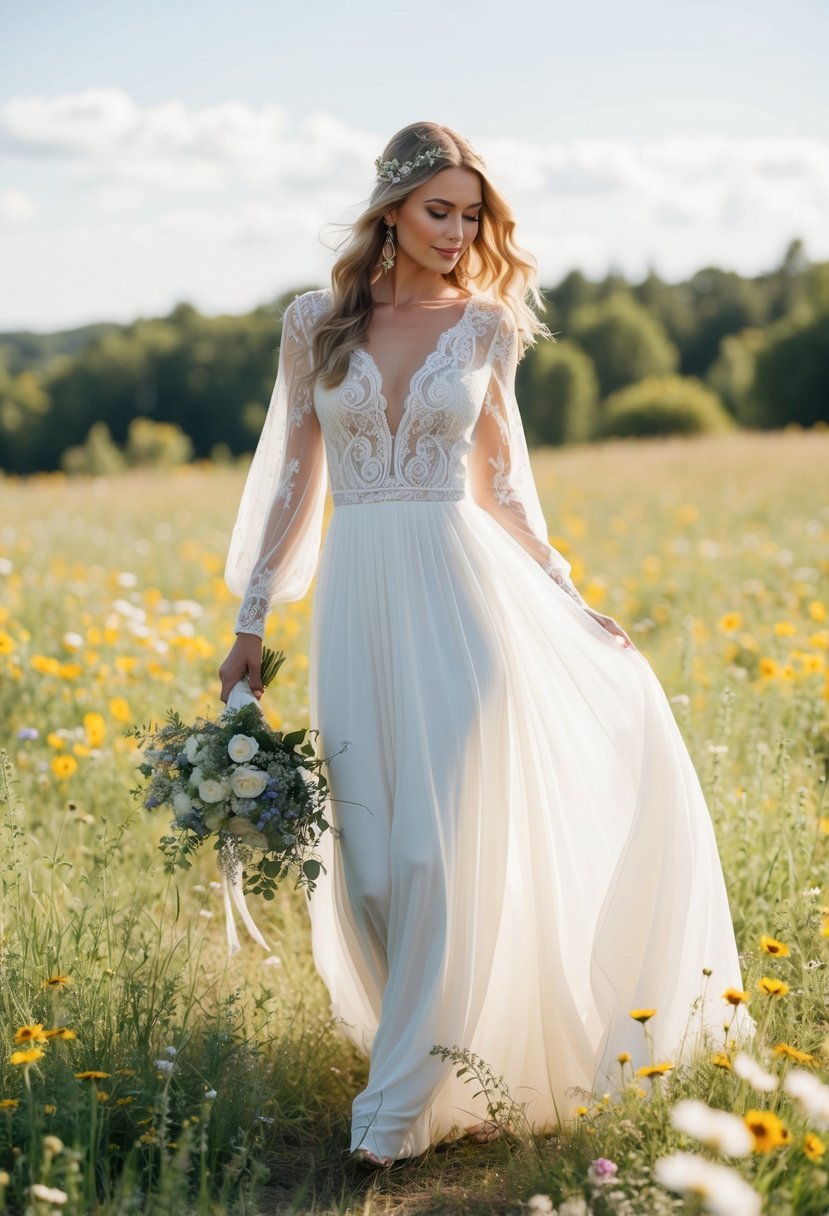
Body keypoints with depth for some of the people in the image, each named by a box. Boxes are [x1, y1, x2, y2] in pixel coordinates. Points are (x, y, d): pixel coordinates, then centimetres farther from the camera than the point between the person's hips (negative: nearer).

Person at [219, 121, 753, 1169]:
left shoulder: (487, 327, 4)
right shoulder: (314, 322, 5)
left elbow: (501, 484, 11)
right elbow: (292, 480, 9)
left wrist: (572, 603, 7)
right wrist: (249, 626, 7)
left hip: (460, 594, -1)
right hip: (357, 604, 1)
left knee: (446, 850, -7)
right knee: (372, 860, 3)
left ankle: (404, 1104, 2)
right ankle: (451, 1063, 23)